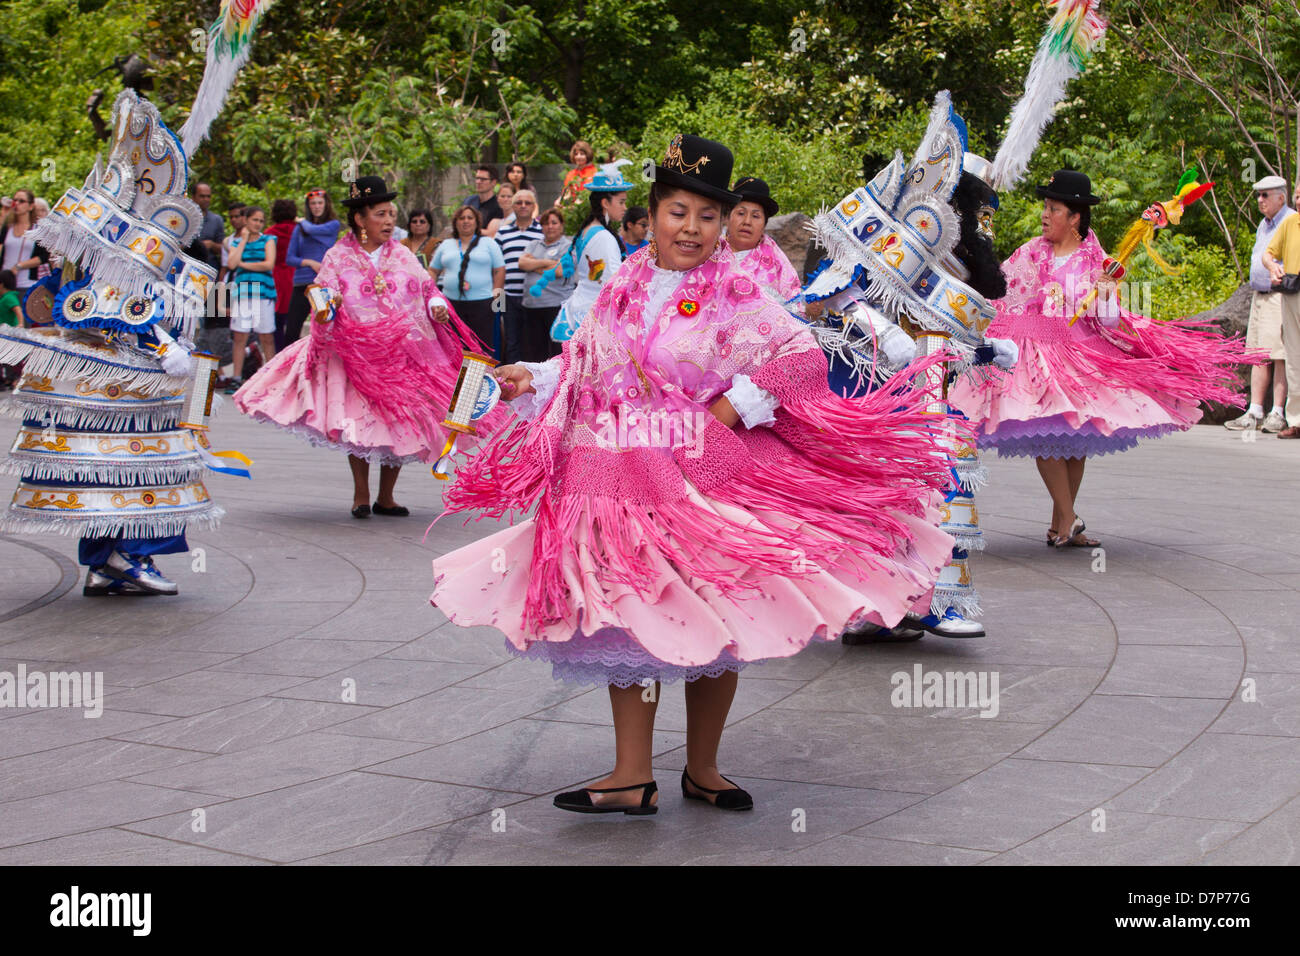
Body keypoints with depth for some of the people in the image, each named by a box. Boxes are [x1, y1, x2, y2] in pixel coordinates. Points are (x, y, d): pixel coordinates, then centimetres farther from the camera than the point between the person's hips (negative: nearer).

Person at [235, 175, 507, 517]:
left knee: (401, 424, 1)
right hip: (356, 356, -2)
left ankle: (386, 497, 15)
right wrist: (324, 314, -24)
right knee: (359, 422, -8)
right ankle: (360, 494, 9)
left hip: (404, 354, 3)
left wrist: (437, 307, -6)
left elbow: (427, 289, 15)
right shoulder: (337, 258, 1)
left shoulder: (402, 255, 9)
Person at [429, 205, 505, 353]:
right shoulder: (446, 245, 16)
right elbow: (433, 270, 18)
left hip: (482, 303, -3)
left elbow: (499, 270, 5)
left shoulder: (489, 243, 9)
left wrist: (496, 293, -5)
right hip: (451, 302, 3)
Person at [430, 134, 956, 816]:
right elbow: (581, 370, 17)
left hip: (706, 481, -3)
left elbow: (801, 356, -11)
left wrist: (731, 409, -15)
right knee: (624, 617, 3)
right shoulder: (621, 290, 9)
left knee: (714, 621, 5)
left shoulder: (734, 295, -3)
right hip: (618, 479, 3)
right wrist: (531, 380, 0)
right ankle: (632, 777, 9)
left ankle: (702, 770, 21)